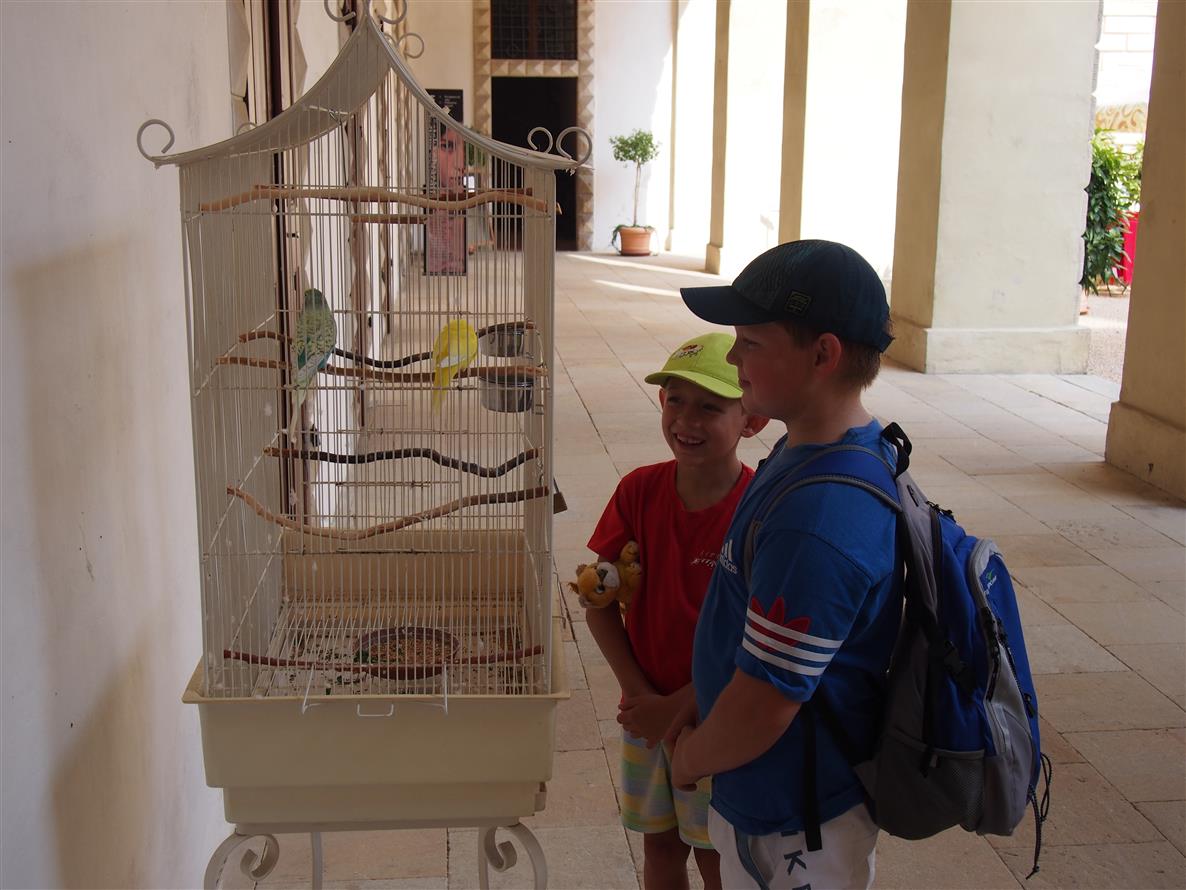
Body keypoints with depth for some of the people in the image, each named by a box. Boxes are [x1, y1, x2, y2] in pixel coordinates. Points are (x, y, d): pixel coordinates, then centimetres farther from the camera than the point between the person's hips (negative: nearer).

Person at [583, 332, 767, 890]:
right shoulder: (639, 490, -7)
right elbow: (600, 602, -3)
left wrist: (676, 708, -17)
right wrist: (636, 691, -12)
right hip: (645, 710, 4)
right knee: (660, 842, 20)